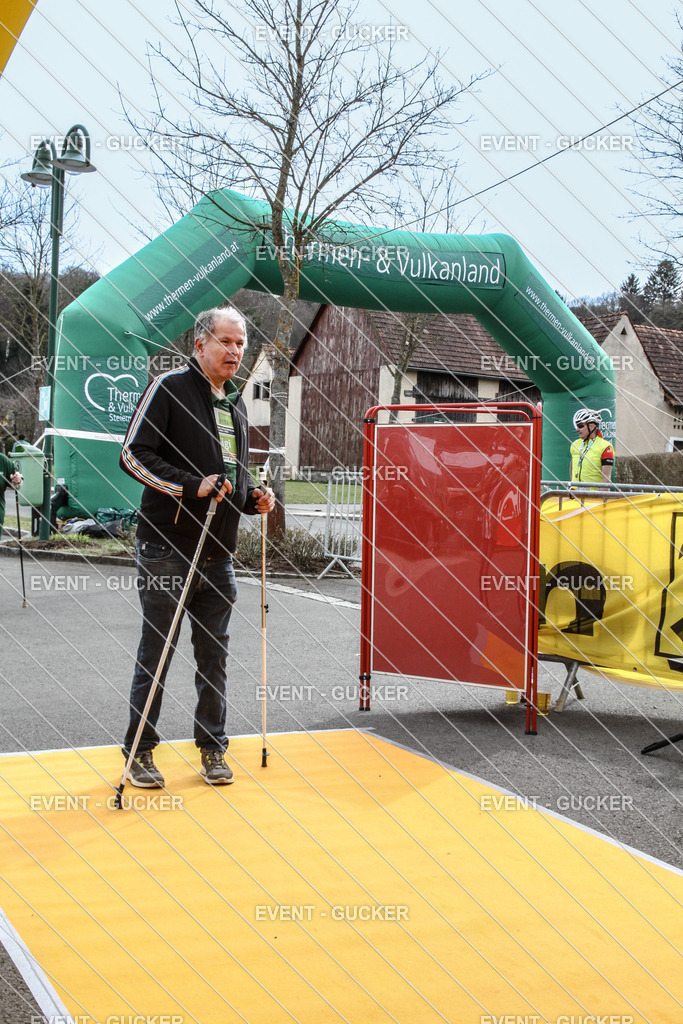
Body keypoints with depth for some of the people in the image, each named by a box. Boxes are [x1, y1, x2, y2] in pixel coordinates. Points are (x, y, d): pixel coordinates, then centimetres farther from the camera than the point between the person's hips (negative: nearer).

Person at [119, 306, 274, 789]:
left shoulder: (236, 403, 17)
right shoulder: (170, 387, -6)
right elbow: (135, 455, -13)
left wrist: (253, 498, 7)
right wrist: (193, 485, -21)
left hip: (219, 553, 6)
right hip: (167, 548, -6)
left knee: (214, 655, 10)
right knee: (156, 651, 2)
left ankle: (213, 748, 22)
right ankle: (140, 750, 14)